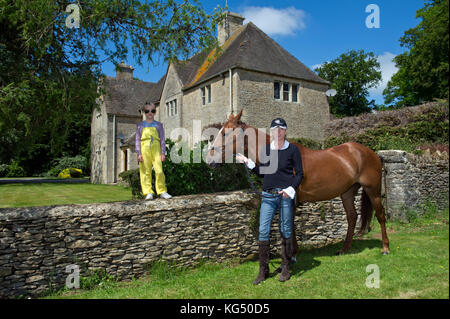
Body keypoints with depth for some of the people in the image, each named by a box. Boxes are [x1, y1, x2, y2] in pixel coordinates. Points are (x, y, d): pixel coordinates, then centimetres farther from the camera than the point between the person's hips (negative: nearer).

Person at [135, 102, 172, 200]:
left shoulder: (158, 125, 16)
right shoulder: (140, 125, 15)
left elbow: (162, 140, 12)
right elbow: (137, 140, 10)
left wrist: (163, 153, 2)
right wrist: (139, 153, -2)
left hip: (156, 148, 0)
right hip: (145, 149, 0)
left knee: (159, 170, -11)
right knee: (146, 171, -3)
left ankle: (162, 191, -2)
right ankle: (148, 193, 2)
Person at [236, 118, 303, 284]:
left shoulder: (293, 149, -1)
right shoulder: (265, 150, 9)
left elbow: (299, 173, 0)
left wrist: (291, 188, -15)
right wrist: (248, 162, 6)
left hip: (286, 195, -3)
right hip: (268, 195, 3)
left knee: (285, 231, 7)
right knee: (263, 231, 1)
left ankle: (285, 267, 24)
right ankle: (263, 270, 13)